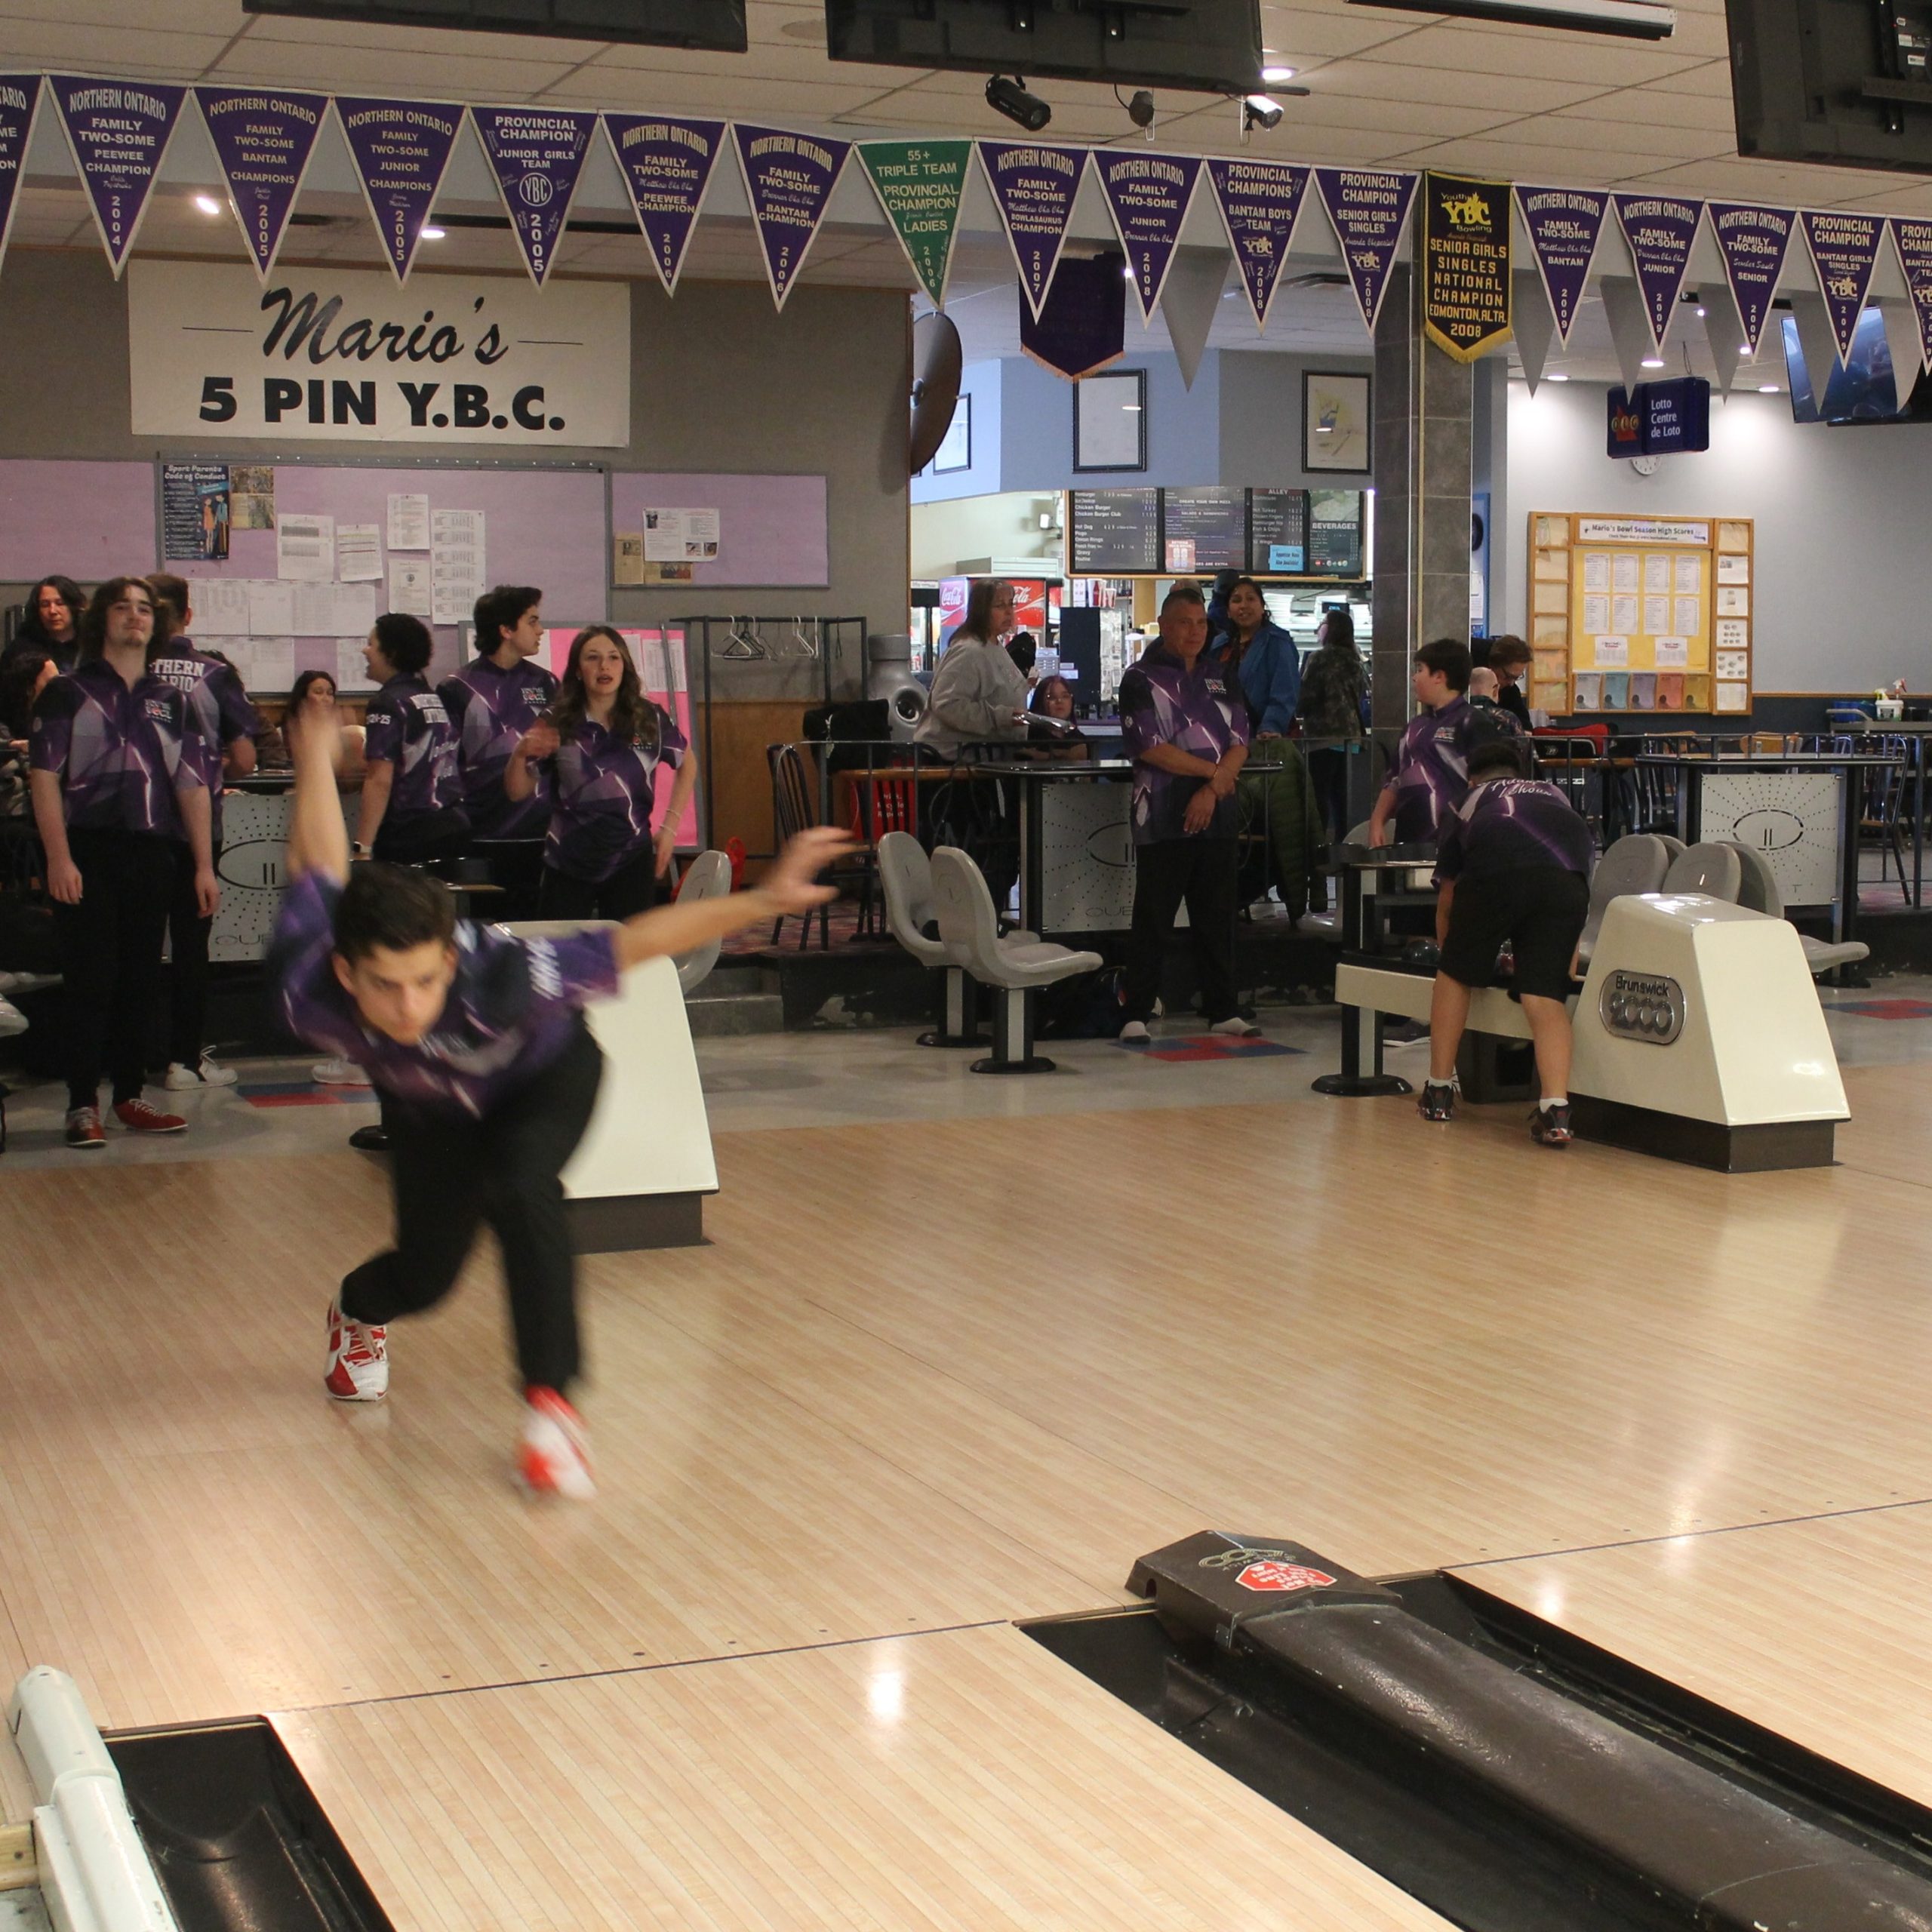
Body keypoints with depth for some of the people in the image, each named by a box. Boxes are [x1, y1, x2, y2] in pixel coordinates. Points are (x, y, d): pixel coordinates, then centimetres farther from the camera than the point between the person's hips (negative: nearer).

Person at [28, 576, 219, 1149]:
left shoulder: (171, 700, 14)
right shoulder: (67, 692, 3)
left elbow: (192, 786, 11)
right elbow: (45, 777, -4)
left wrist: (204, 866, 3)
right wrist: (58, 858, -15)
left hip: (152, 854, 4)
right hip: (88, 853, -4)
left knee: (140, 983, 8)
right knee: (90, 983, -5)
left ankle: (130, 1097, 16)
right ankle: (82, 1105, -1)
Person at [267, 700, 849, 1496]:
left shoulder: (503, 980, -47)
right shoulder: (306, 997, -37)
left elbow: (636, 939, -39)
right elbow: (317, 870, -20)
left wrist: (762, 901, -46)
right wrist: (316, 758, -3)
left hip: (547, 1076, -3)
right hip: (432, 1107, 3)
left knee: (519, 1186, -33)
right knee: (426, 1273, 12)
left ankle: (550, 1400, -21)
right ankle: (358, 1312, 51)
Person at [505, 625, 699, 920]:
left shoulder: (650, 720, 0)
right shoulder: (557, 725, -3)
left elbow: (687, 765, 17)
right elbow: (518, 791, 2)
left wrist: (670, 826, 9)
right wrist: (520, 754, -19)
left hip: (632, 863, 1)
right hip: (567, 866, 0)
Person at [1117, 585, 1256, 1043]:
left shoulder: (1219, 677, 14)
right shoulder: (1141, 679, -1)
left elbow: (1240, 743, 6)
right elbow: (1149, 747, -12)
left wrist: (1211, 791, -9)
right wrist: (1212, 771, -8)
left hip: (1216, 816, 5)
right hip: (1163, 818, -5)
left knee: (1216, 918, 9)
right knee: (1152, 920, -2)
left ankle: (1222, 1010, 15)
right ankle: (1137, 1014, 2)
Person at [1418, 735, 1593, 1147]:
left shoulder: (1469, 804, 35)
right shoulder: (1554, 795, 40)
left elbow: (1446, 905, 40)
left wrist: (1449, 952, 58)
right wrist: (1569, 963, 59)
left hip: (1494, 872, -1)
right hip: (1565, 876, 2)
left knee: (1456, 976, 20)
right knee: (1546, 995, 5)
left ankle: (1439, 1091, 27)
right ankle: (1555, 1110, -11)